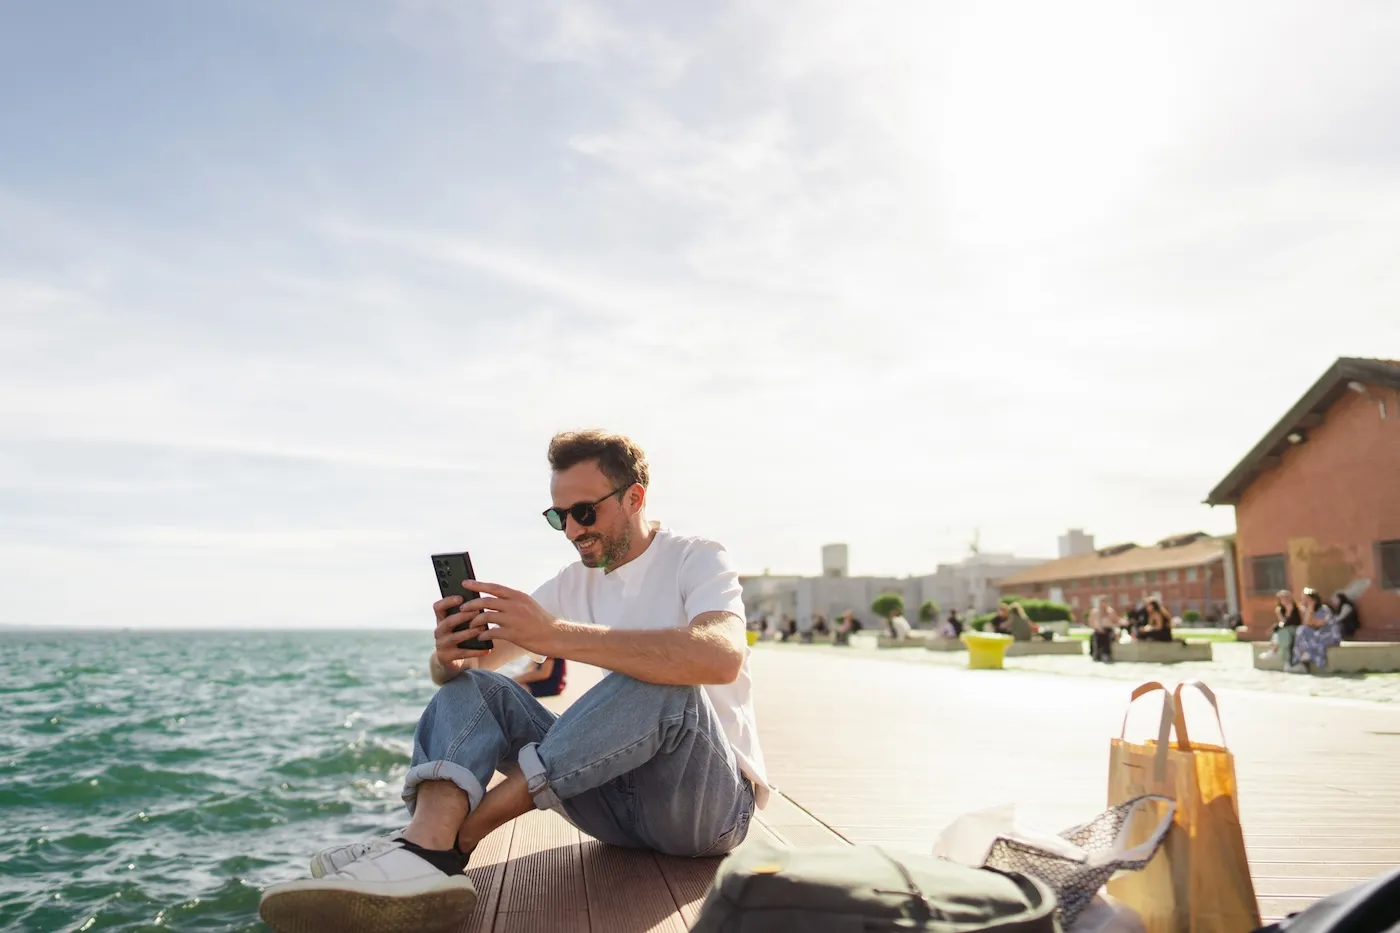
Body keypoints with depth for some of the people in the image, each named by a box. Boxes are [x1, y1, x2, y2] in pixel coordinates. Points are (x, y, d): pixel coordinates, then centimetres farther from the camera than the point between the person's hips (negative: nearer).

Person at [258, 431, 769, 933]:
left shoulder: (698, 560, -8)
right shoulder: (574, 583, 9)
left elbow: (721, 656, -31)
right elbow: (476, 662, 4)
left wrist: (559, 635, -36)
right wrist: (451, 658, -22)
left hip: (711, 799, -5)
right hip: (617, 796, 5)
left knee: (663, 685, -35)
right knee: (469, 686, -7)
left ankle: (455, 837, -26)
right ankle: (427, 848, -36)